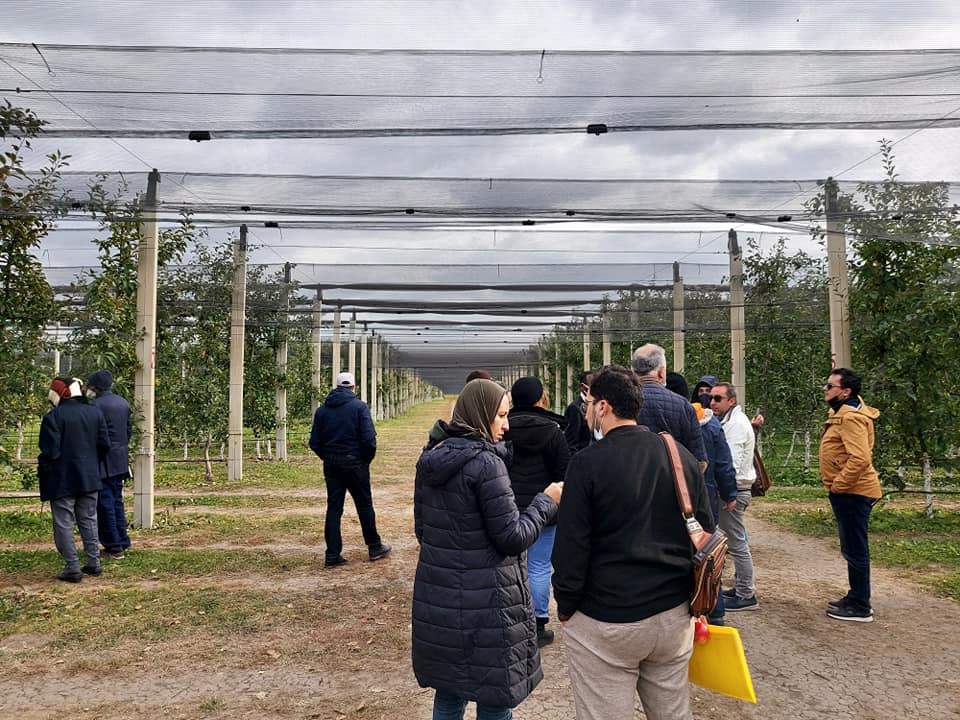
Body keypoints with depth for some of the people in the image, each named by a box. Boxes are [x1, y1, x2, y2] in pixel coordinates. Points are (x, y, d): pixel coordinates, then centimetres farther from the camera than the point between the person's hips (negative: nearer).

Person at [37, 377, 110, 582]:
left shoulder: (52, 417, -15)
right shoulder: (95, 413, 3)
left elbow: (50, 452, -16)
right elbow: (104, 445, 5)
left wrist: (41, 473, 0)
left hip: (62, 481, -5)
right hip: (89, 478, 6)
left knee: (64, 524, 3)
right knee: (88, 520, 15)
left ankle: (72, 568, 3)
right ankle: (94, 562, 18)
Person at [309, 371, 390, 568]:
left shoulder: (322, 409, 4)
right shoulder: (359, 406, -8)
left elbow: (314, 443, 3)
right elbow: (369, 438, -15)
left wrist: (327, 457, 15)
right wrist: (368, 458, 1)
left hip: (331, 465, 4)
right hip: (355, 463, -3)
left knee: (333, 508, 7)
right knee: (364, 505, 10)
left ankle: (332, 555, 8)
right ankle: (374, 547, 21)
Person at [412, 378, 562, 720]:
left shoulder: (430, 458, 5)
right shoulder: (485, 462, -18)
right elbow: (513, 538, -15)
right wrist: (546, 501, -3)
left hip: (436, 595, 8)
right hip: (483, 600, -8)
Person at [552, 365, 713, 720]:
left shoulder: (587, 462, -13)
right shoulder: (683, 457, 3)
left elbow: (570, 548, -13)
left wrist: (565, 607, 0)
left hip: (604, 624, -5)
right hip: (674, 617, 6)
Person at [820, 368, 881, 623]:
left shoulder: (851, 418, -21)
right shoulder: (843, 412, 13)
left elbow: (860, 458, -30)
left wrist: (838, 485, -21)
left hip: (852, 493, -11)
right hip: (849, 492, 11)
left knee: (855, 550, -1)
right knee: (852, 549, 19)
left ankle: (860, 607, 8)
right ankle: (856, 598, 31)